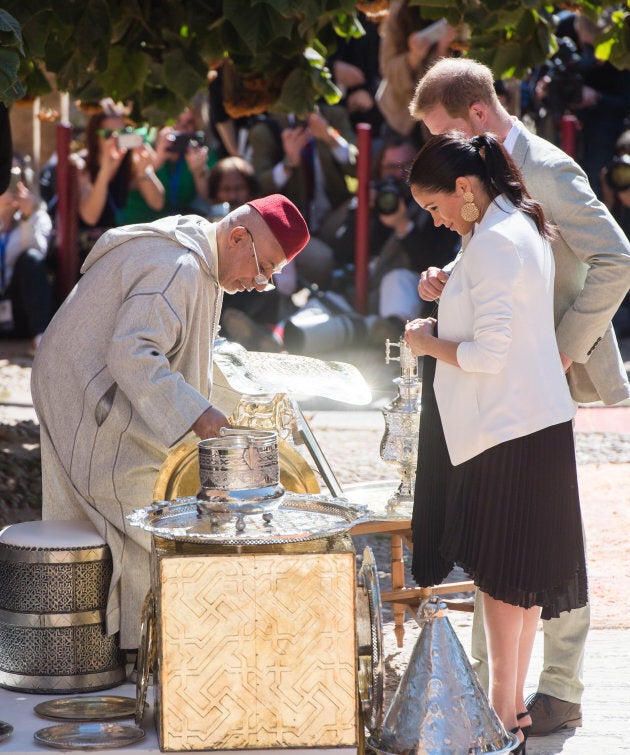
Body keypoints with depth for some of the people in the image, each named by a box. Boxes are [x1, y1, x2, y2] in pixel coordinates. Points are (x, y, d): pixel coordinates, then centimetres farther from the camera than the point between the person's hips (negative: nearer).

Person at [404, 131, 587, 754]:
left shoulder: (494, 242, -18)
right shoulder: (523, 228, 13)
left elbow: (486, 354, -21)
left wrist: (427, 342, -7)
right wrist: (451, 294, 11)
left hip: (507, 430, -10)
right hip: (534, 419, 10)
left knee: (503, 574, -2)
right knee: (519, 575, 15)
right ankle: (514, 702, 23)